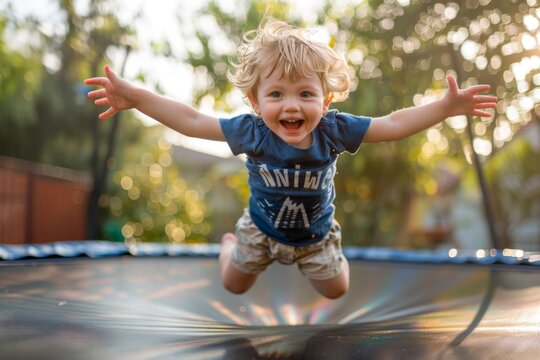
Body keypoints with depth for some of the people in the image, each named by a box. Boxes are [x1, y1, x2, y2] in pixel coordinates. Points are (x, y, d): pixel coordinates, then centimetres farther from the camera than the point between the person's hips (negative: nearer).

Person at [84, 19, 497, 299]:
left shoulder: (332, 130, -31)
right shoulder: (250, 131, -32)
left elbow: (393, 124, -28)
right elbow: (192, 121, -28)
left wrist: (444, 107, -39)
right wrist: (135, 96, -35)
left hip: (316, 232, 1)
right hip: (261, 227, 0)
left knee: (336, 289, 18)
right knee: (234, 285, 20)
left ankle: (318, 254, 50)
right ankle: (230, 242, 52)